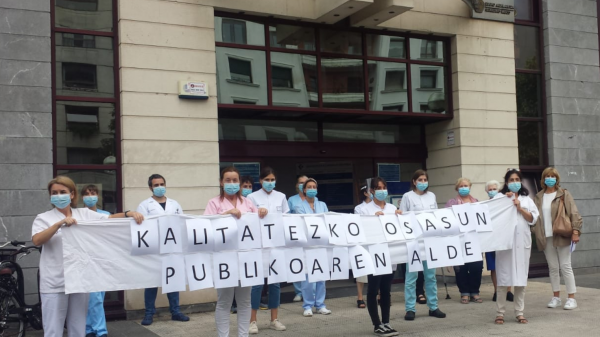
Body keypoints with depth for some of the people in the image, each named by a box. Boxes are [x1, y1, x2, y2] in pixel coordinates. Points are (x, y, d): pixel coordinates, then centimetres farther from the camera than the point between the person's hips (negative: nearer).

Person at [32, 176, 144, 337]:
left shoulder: (85, 214, 9)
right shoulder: (43, 218, 1)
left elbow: (110, 218, 0)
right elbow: (36, 240, -16)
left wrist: (129, 214, -17)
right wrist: (59, 224, -25)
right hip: (54, 284, -3)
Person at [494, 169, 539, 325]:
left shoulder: (527, 200, 14)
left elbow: (533, 219, 5)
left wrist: (520, 208, -6)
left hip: (522, 242, 2)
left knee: (521, 278, 3)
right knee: (503, 278, -4)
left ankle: (519, 313, 9)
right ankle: (500, 313, 2)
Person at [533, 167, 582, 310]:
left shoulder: (564, 194, 0)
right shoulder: (539, 197, 11)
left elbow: (574, 213, -5)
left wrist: (575, 231, -13)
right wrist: (537, 233, 3)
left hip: (562, 236, -4)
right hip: (546, 238, 4)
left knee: (565, 267, -1)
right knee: (553, 268, 9)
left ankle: (571, 298, 5)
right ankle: (556, 297, 17)